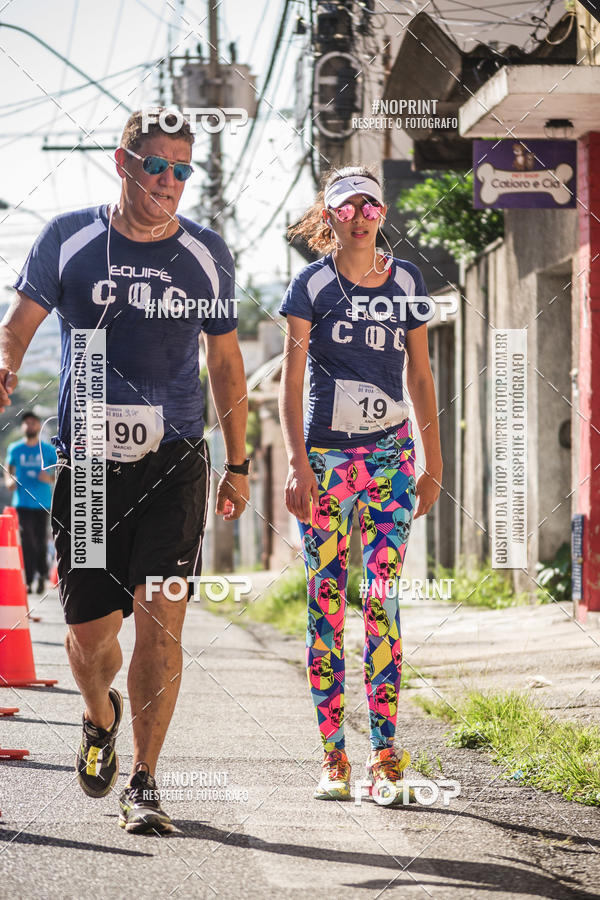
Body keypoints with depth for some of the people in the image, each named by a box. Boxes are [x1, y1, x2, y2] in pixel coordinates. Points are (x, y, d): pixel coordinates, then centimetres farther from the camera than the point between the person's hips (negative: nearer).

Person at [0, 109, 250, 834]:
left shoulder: (205, 253, 5)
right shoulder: (67, 239, 1)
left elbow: (224, 359, 14)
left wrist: (237, 465, 14)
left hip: (175, 462, 0)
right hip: (86, 462, 0)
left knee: (160, 620, -11)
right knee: (89, 632, 3)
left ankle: (142, 782, 1)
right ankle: (100, 718, 38)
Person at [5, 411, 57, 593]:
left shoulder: (48, 450, 4)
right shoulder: (15, 449, 7)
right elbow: (9, 472, 16)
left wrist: (50, 479, -14)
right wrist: (9, 481, -6)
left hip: (42, 503, 0)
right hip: (22, 502, 0)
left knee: (41, 541, 2)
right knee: (27, 541, -8)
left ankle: (42, 575, 21)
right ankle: (28, 580, -6)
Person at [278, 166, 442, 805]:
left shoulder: (406, 282, 9)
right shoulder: (311, 284, 1)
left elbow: (420, 376, 13)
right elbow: (291, 379, -2)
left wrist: (433, 462, 10)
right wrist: (296, 462, -10)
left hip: (390, 452, 1)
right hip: (325, 454, -1)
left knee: (382, 599, -6)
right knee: (325, 602, -1)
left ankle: (385, 754, -5)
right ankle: (333, 756, 4)